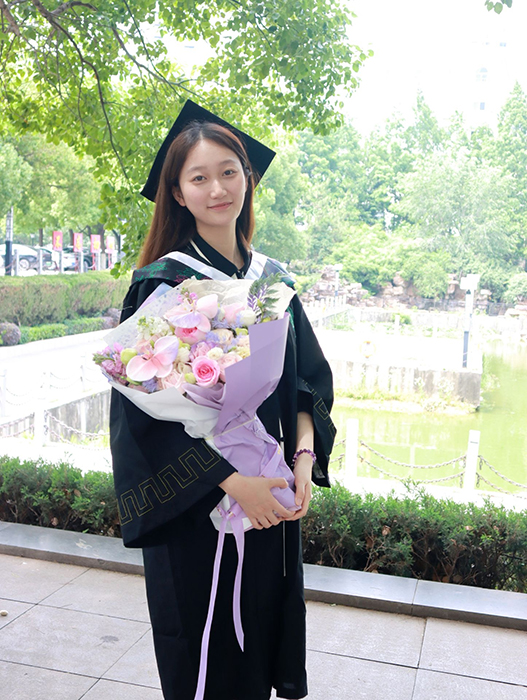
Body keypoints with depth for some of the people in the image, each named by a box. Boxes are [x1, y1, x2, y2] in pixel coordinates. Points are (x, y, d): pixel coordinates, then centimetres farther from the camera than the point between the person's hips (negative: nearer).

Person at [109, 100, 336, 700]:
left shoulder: (273, 280, 5)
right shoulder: (161, 285, -11)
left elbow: (310, 378, 7)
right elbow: (149, 410, -15)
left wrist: (304, 456, -9)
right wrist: (234, 482, -20)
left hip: (273, 495, 5)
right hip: (196, 505, -4)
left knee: (266, 621, 19)